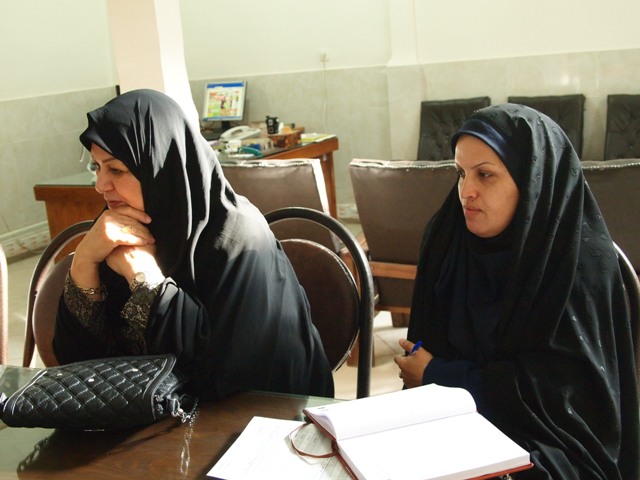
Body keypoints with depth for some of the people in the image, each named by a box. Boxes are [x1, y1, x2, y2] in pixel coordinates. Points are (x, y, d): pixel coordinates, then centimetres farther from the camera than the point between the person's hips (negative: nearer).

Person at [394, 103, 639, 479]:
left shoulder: (581, 259, -14)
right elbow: (430, 341, 7)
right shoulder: (450, 239, 0)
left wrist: (436, 374, -11)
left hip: (550, 446, -4)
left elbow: (553, 391, -16)